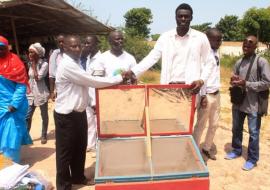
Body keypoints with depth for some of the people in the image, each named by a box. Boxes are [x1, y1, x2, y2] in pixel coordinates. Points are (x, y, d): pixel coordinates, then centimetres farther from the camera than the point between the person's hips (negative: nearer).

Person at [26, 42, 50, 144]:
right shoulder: (31, 64, 9)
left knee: (44, 116, 8)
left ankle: (44, 136, 21)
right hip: (31, 93, 6)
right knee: (27, 116, 4)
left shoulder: (44, 64, -11)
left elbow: (37, 77, -19)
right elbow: (30, 78, 16)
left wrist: (34, 65, -12)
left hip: (41, 94, -6)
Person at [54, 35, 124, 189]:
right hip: (66, 115, -9)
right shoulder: (67, 65, -22)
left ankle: (78, 177, 39)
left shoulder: (76, 63, 10)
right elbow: (92, 81, -24)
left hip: (79, 112, 9)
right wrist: (120, 77, -20)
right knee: (66, 151, 6)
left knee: (80, 147, 20)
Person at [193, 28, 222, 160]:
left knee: (214, 124, 15)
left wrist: (216, 92, 15)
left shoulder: (216, 52, 10)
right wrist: (203, 95, -20)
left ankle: (206, 148, 31)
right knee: (201, 125, 2)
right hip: (207, 95, -8)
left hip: (216, 94, 8)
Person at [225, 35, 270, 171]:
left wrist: (246, 84, -21)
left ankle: (252, 159, 20)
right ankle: (236, 150, 38)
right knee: (236, 129, 18)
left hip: (253, 104, -6)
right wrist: (234, 81, -8)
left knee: (253, 133, 5)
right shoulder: (238, 62, 9)